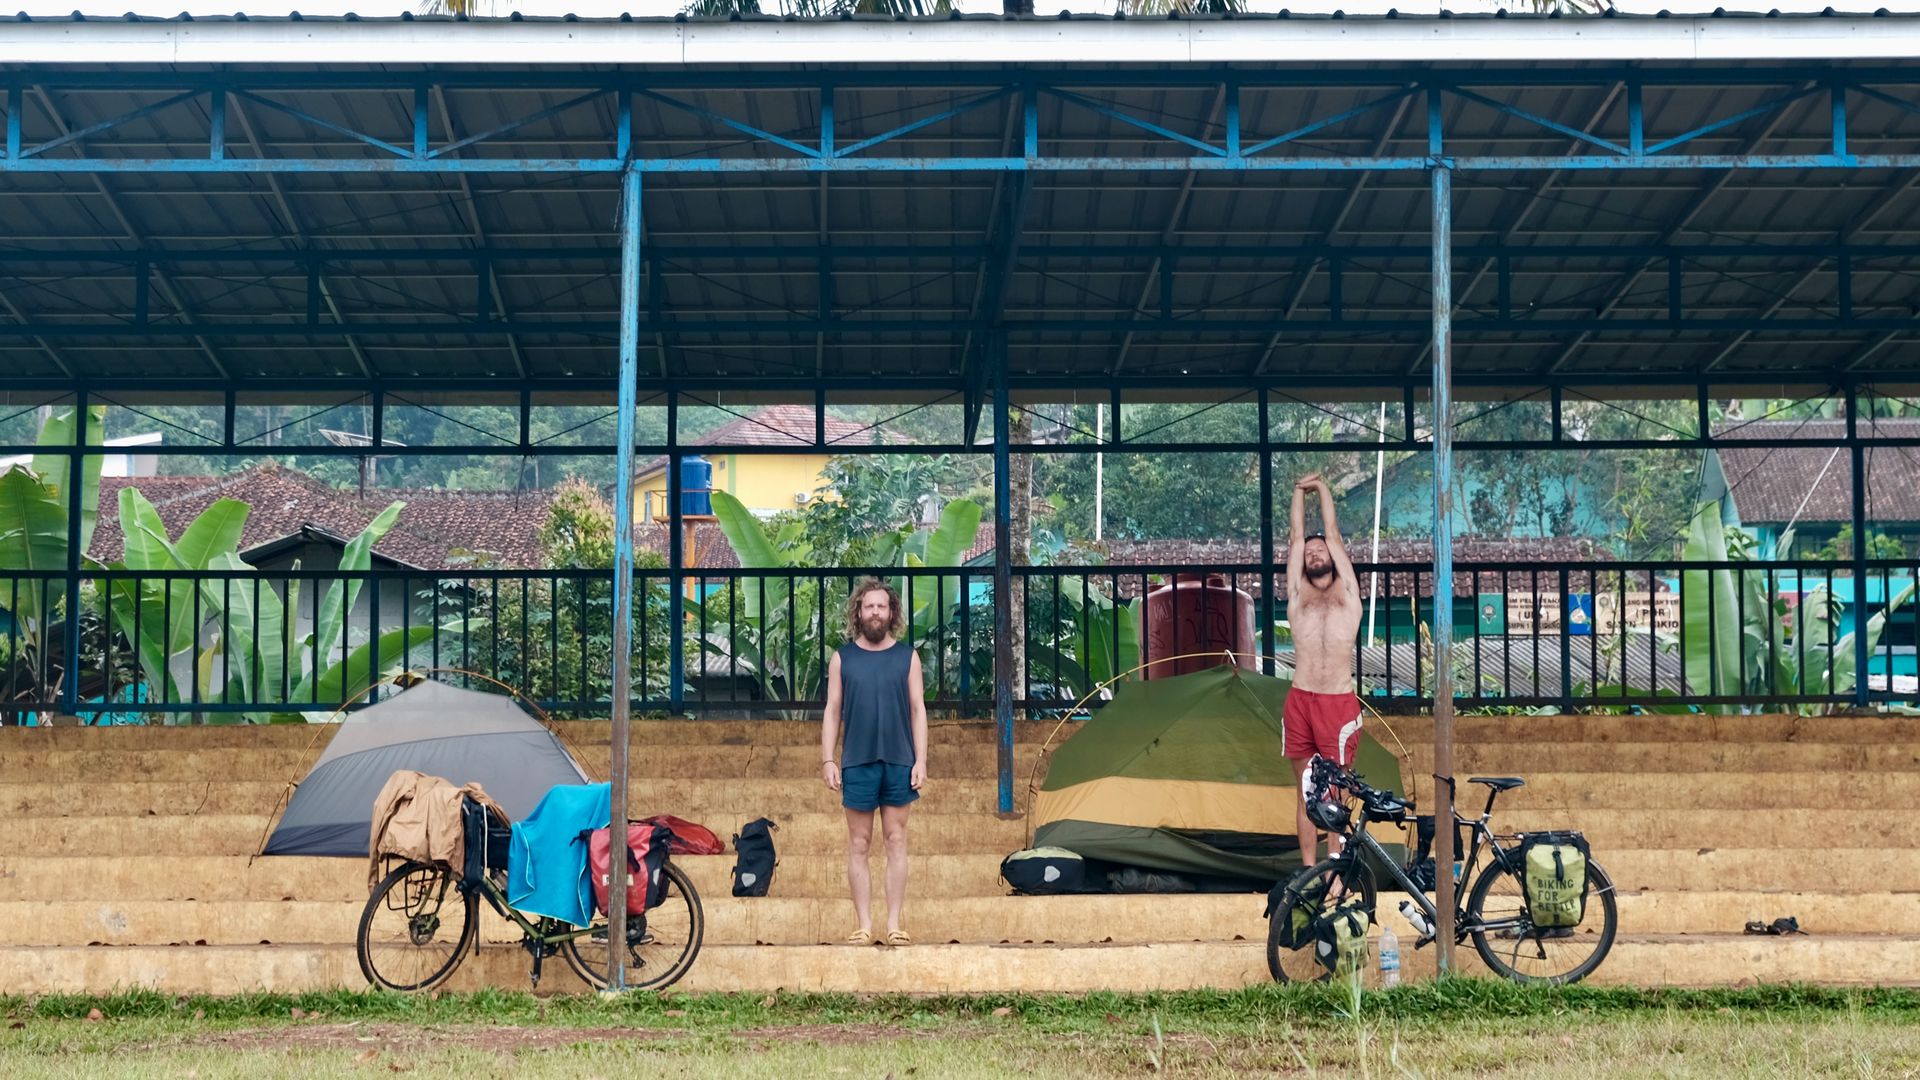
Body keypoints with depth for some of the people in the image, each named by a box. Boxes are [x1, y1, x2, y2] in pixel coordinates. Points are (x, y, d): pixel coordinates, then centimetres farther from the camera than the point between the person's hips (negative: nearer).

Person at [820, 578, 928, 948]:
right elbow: (832, 711, 5)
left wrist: (921, 760, -2)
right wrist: (828, 759, -2)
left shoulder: (907, 656, 6)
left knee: (896, 841, 3)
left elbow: (918, 709, 5)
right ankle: (865, 925, 6)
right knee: (858, 844, 1)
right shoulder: (842, 658, 5)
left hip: (899, 761, 0)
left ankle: (894, 925, 7)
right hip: (857, 762, 0)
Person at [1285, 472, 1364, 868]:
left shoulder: (1347, 594, 10)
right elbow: (1297, 538, 15)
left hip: (1339, 703, -2)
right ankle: (1308, 870, 9)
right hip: (1300, 702, 2)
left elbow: (1333, 534, 13)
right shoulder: (1297, 596, 13)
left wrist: (1323, 489, 20)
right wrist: (1300, 492, 20)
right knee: (1306, 793, 6)